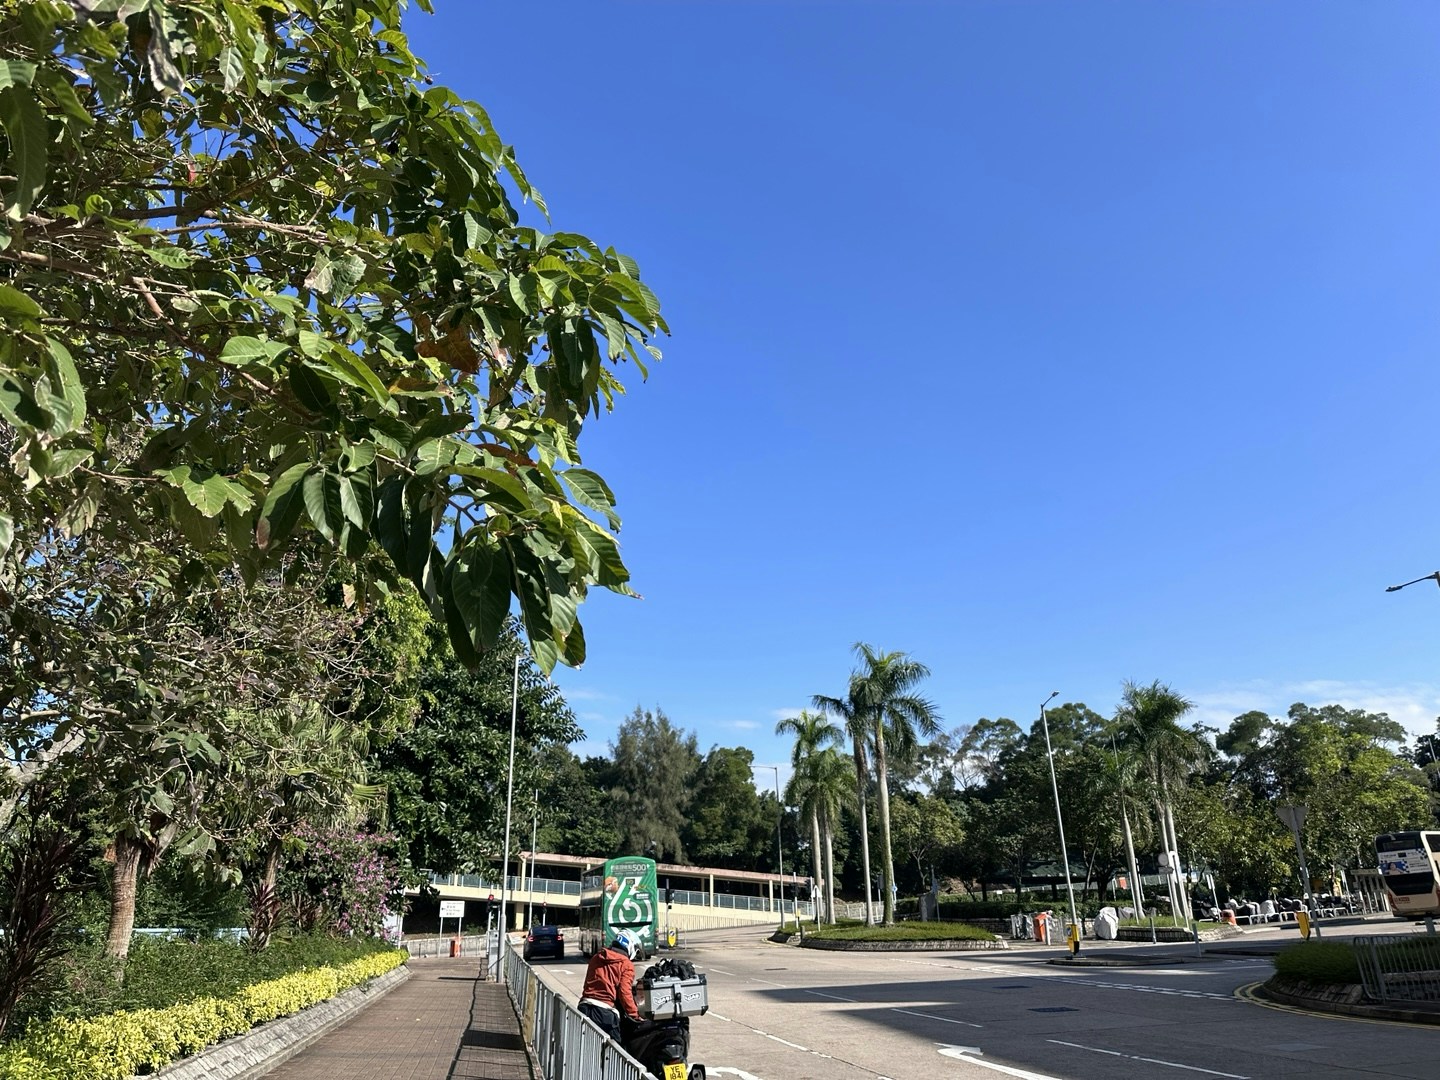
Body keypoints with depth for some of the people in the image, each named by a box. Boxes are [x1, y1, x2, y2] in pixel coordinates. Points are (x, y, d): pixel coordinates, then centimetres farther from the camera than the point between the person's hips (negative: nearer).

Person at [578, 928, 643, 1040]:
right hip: (605, 1011, -6)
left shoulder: (596, 958, 18)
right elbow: (625, 993, -9)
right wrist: (635, 1016, -3)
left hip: (584, 1006, 6)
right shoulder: (627, 965, -1)